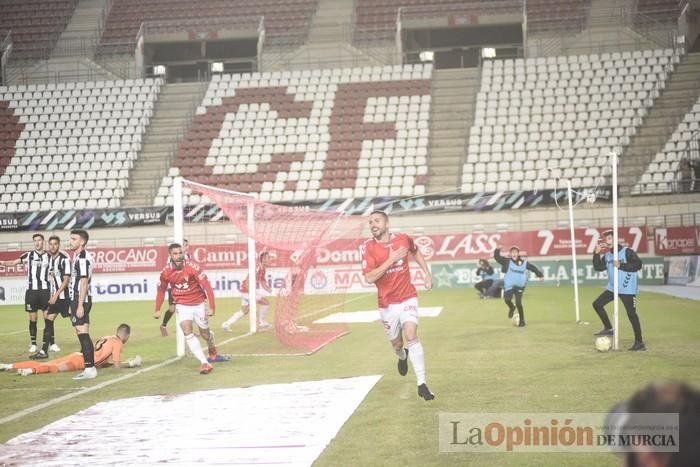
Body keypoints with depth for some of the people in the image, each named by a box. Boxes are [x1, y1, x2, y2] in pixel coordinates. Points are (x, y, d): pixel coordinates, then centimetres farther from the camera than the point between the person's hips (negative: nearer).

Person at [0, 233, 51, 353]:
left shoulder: (49, 256, 5)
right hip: (31, 290, 0)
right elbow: (13, 263, -3)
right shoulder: (28, 255, 4)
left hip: (45, 290, 0)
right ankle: (33, 344, 11)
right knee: (32, 318, 5)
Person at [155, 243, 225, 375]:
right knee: (187, 331, -20)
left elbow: (207, 286, -20)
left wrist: (212, 307, -23)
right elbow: (161, 290, 6)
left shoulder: (192, 267, -21)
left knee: (205, 333, 12)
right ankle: (204, 363, -21)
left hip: (198, 304, -1)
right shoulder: (166, 272, -12)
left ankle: (213, 352, 46)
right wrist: (157, 309, 9)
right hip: (182, 305, 1)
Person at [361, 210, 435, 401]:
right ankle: (402, 356, 52)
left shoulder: (403, 239, -4)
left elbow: (416, 252, 21)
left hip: (407, 298, 0)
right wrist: (391, 259, -23)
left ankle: (421, 383, -17)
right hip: (387, 304, 0)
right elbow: (369, 278, -21)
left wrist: (427, 273, 14)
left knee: (411, 336, -19)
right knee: (396, 343, 13)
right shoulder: (368, 247, -11)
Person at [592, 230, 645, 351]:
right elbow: (598, 267, 4)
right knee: (597, 304, 2)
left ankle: (639, 342, 1)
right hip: (612, 288, 7)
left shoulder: (627, 252, -10)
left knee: (631, 314, -7)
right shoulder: (607, 256, 10)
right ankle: (609, 329, 14)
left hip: (627, 289, -7)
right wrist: (596, 253, -6)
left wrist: (620, 266, -21)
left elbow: (638, 265, -18)